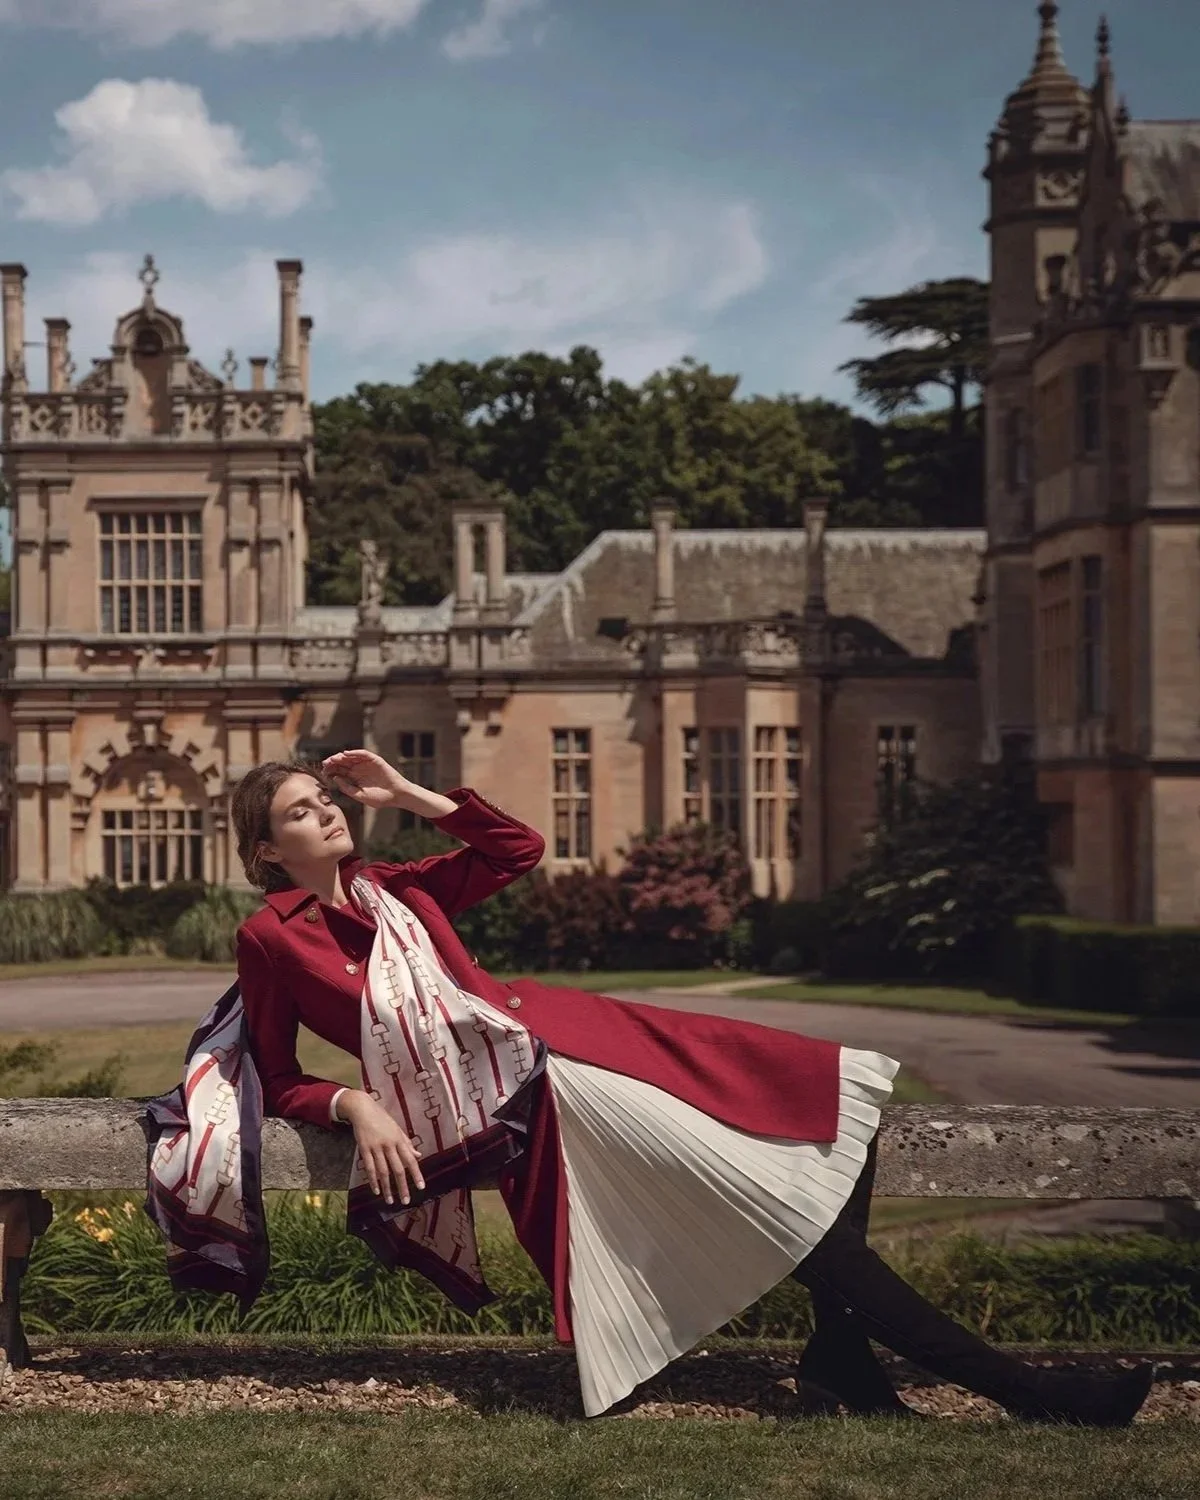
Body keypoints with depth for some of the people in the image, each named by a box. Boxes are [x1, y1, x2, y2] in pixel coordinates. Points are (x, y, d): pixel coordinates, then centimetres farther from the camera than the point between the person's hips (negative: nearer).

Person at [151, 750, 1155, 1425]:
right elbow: (280, 1083, 8)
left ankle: (840, 1353, -2)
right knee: (786, 1196, -17)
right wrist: (355, 1108, -11)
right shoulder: (271, 938, 7)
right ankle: (1020, 1389, -16)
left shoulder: (396, 889, 22)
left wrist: (409, 793, 17)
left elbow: (520, 848, 23)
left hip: (549, 1035, 8)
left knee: (836, 1096, -5)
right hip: (506, 1098, -8)